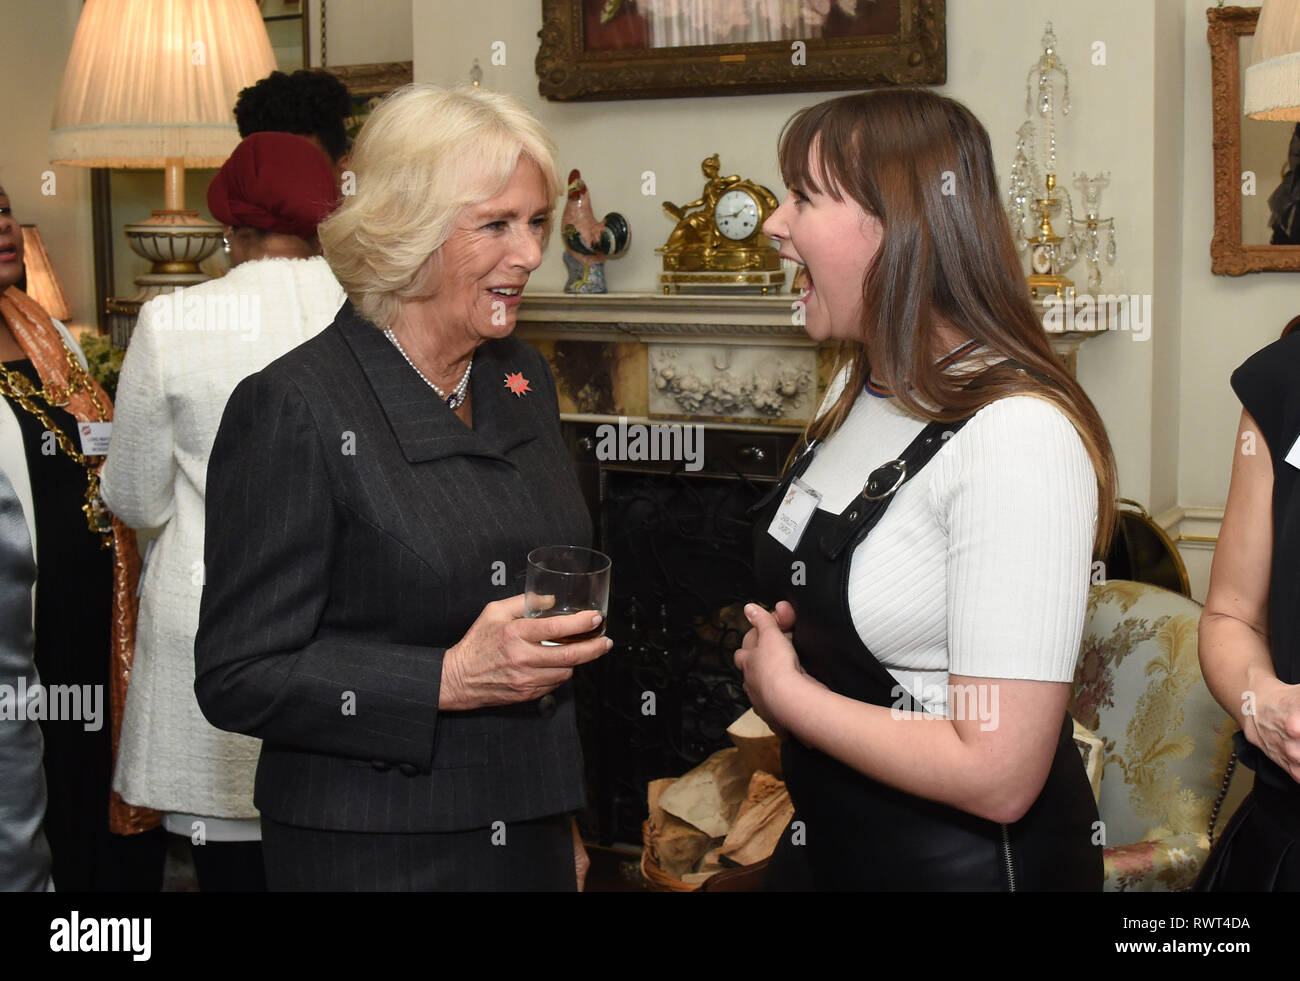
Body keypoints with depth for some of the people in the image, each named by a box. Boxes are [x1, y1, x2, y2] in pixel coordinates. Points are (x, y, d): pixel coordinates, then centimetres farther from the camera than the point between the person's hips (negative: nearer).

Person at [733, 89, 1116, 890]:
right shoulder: (857, 390, 4)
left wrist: (785, 694, -16)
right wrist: (770, 654, -4)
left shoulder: (1017, 437, -25)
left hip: (970, 860, -8)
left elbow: (997, 777, -28)